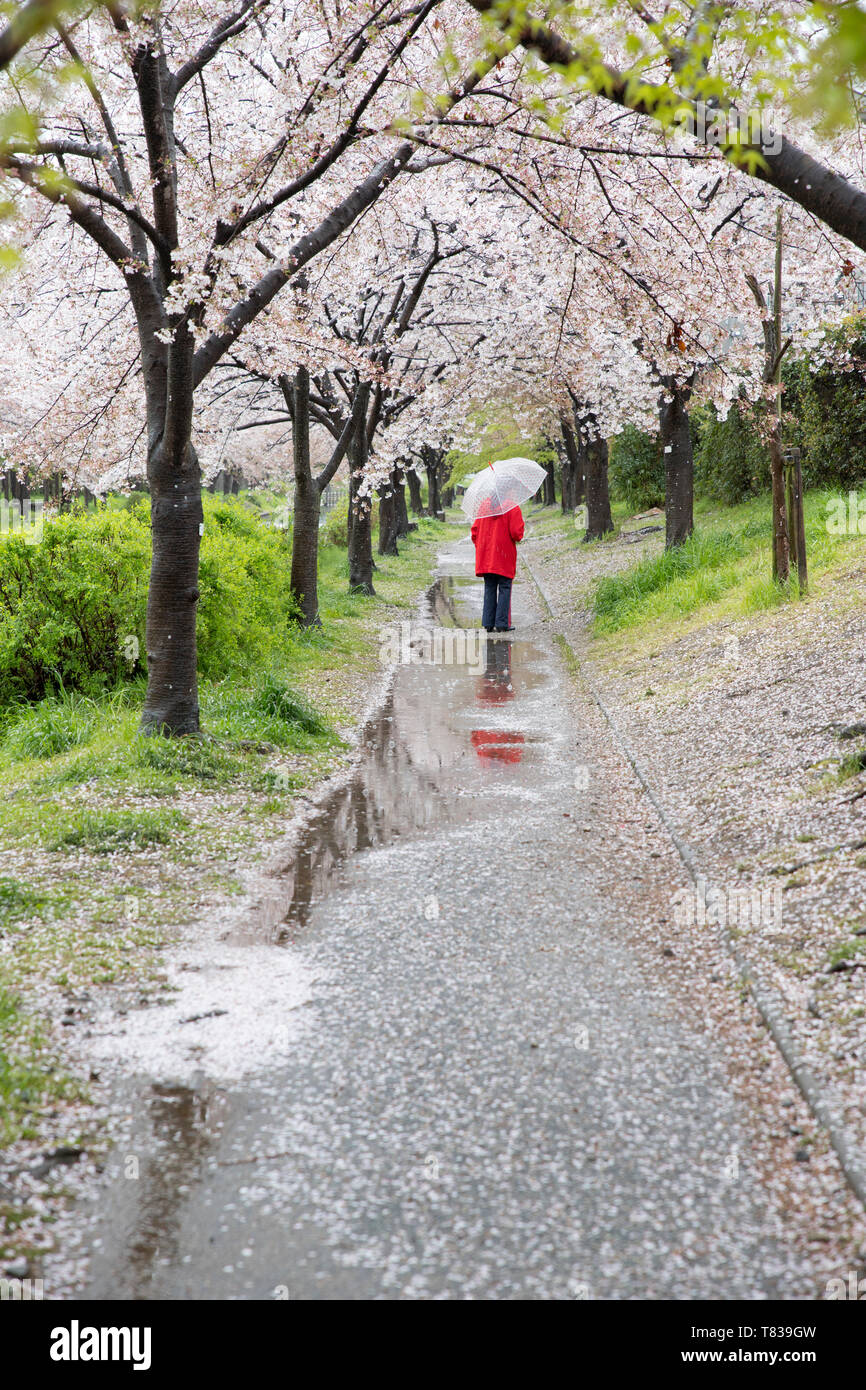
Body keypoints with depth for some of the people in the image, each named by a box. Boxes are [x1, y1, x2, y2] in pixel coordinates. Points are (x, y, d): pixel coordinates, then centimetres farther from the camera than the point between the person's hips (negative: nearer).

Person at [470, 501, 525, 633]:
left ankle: (488, 624, 7)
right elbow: (516, 532, -16)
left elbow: (475, 530, 6)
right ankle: (502, 623, -2)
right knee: (504, 589, 2)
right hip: (504, 557, -4)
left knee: (489, 589, 9)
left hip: (485, 557, 5)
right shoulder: (513, 508, -8)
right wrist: (518, 537, 8)